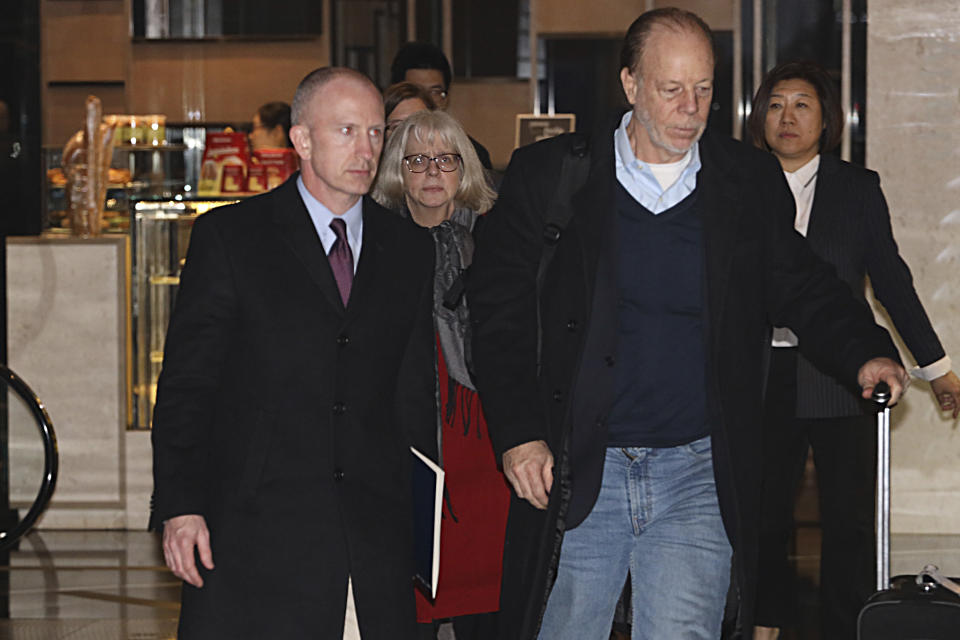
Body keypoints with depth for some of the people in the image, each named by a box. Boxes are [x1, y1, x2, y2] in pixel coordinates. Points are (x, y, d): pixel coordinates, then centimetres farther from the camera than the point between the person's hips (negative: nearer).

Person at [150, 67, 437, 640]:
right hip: (256, 532, -3)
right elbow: (186, 384, 1)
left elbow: (415, 396, 16)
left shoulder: (410, 249, 14)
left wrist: (427, 522, 10)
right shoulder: (228, 236, 3)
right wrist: (180, 506, -8)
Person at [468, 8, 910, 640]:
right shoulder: (549, 177, 1)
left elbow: (802, 288, 14)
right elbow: (499, 310, 2)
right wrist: (519, 434, -7)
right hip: (575, 475, 0)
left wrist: (865, 354, -6)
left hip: (698, 475, 1)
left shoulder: (751, 182, 6)